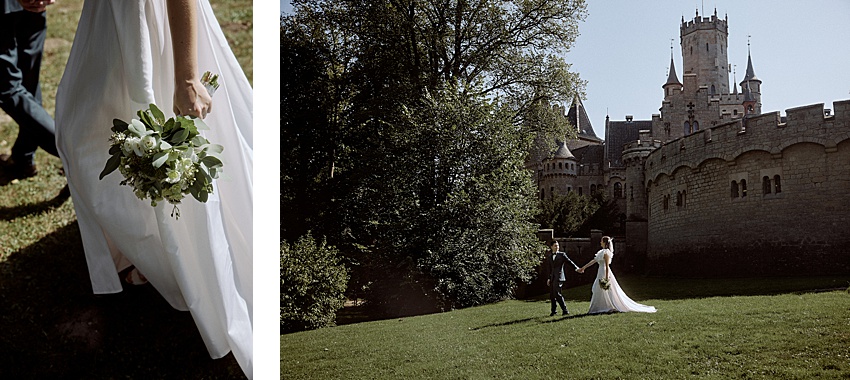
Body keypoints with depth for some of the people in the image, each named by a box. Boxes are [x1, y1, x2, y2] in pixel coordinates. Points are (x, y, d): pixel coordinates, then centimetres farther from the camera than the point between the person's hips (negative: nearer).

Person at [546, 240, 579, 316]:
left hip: (559, 277, -5)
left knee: (557, 294, -14)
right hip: (552, 278, 5)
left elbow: (569, 262, -7)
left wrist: (577, 268, -21)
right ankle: (553, 310, 21)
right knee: (551, 295, 7)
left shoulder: (562, 254, 1)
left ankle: (565, 310, -6)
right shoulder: (549, 256, 14)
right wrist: (549, 278, 17)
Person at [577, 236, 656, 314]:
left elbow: (607, 266, -18)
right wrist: (583, 268, 21)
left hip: (605, 273, -10)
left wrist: (606, 278, -21)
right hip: (601, 273, 10)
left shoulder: (606, 252, -14)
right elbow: (594, 261, 19)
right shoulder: (602, 251, 14)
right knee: (598, 292, 10)